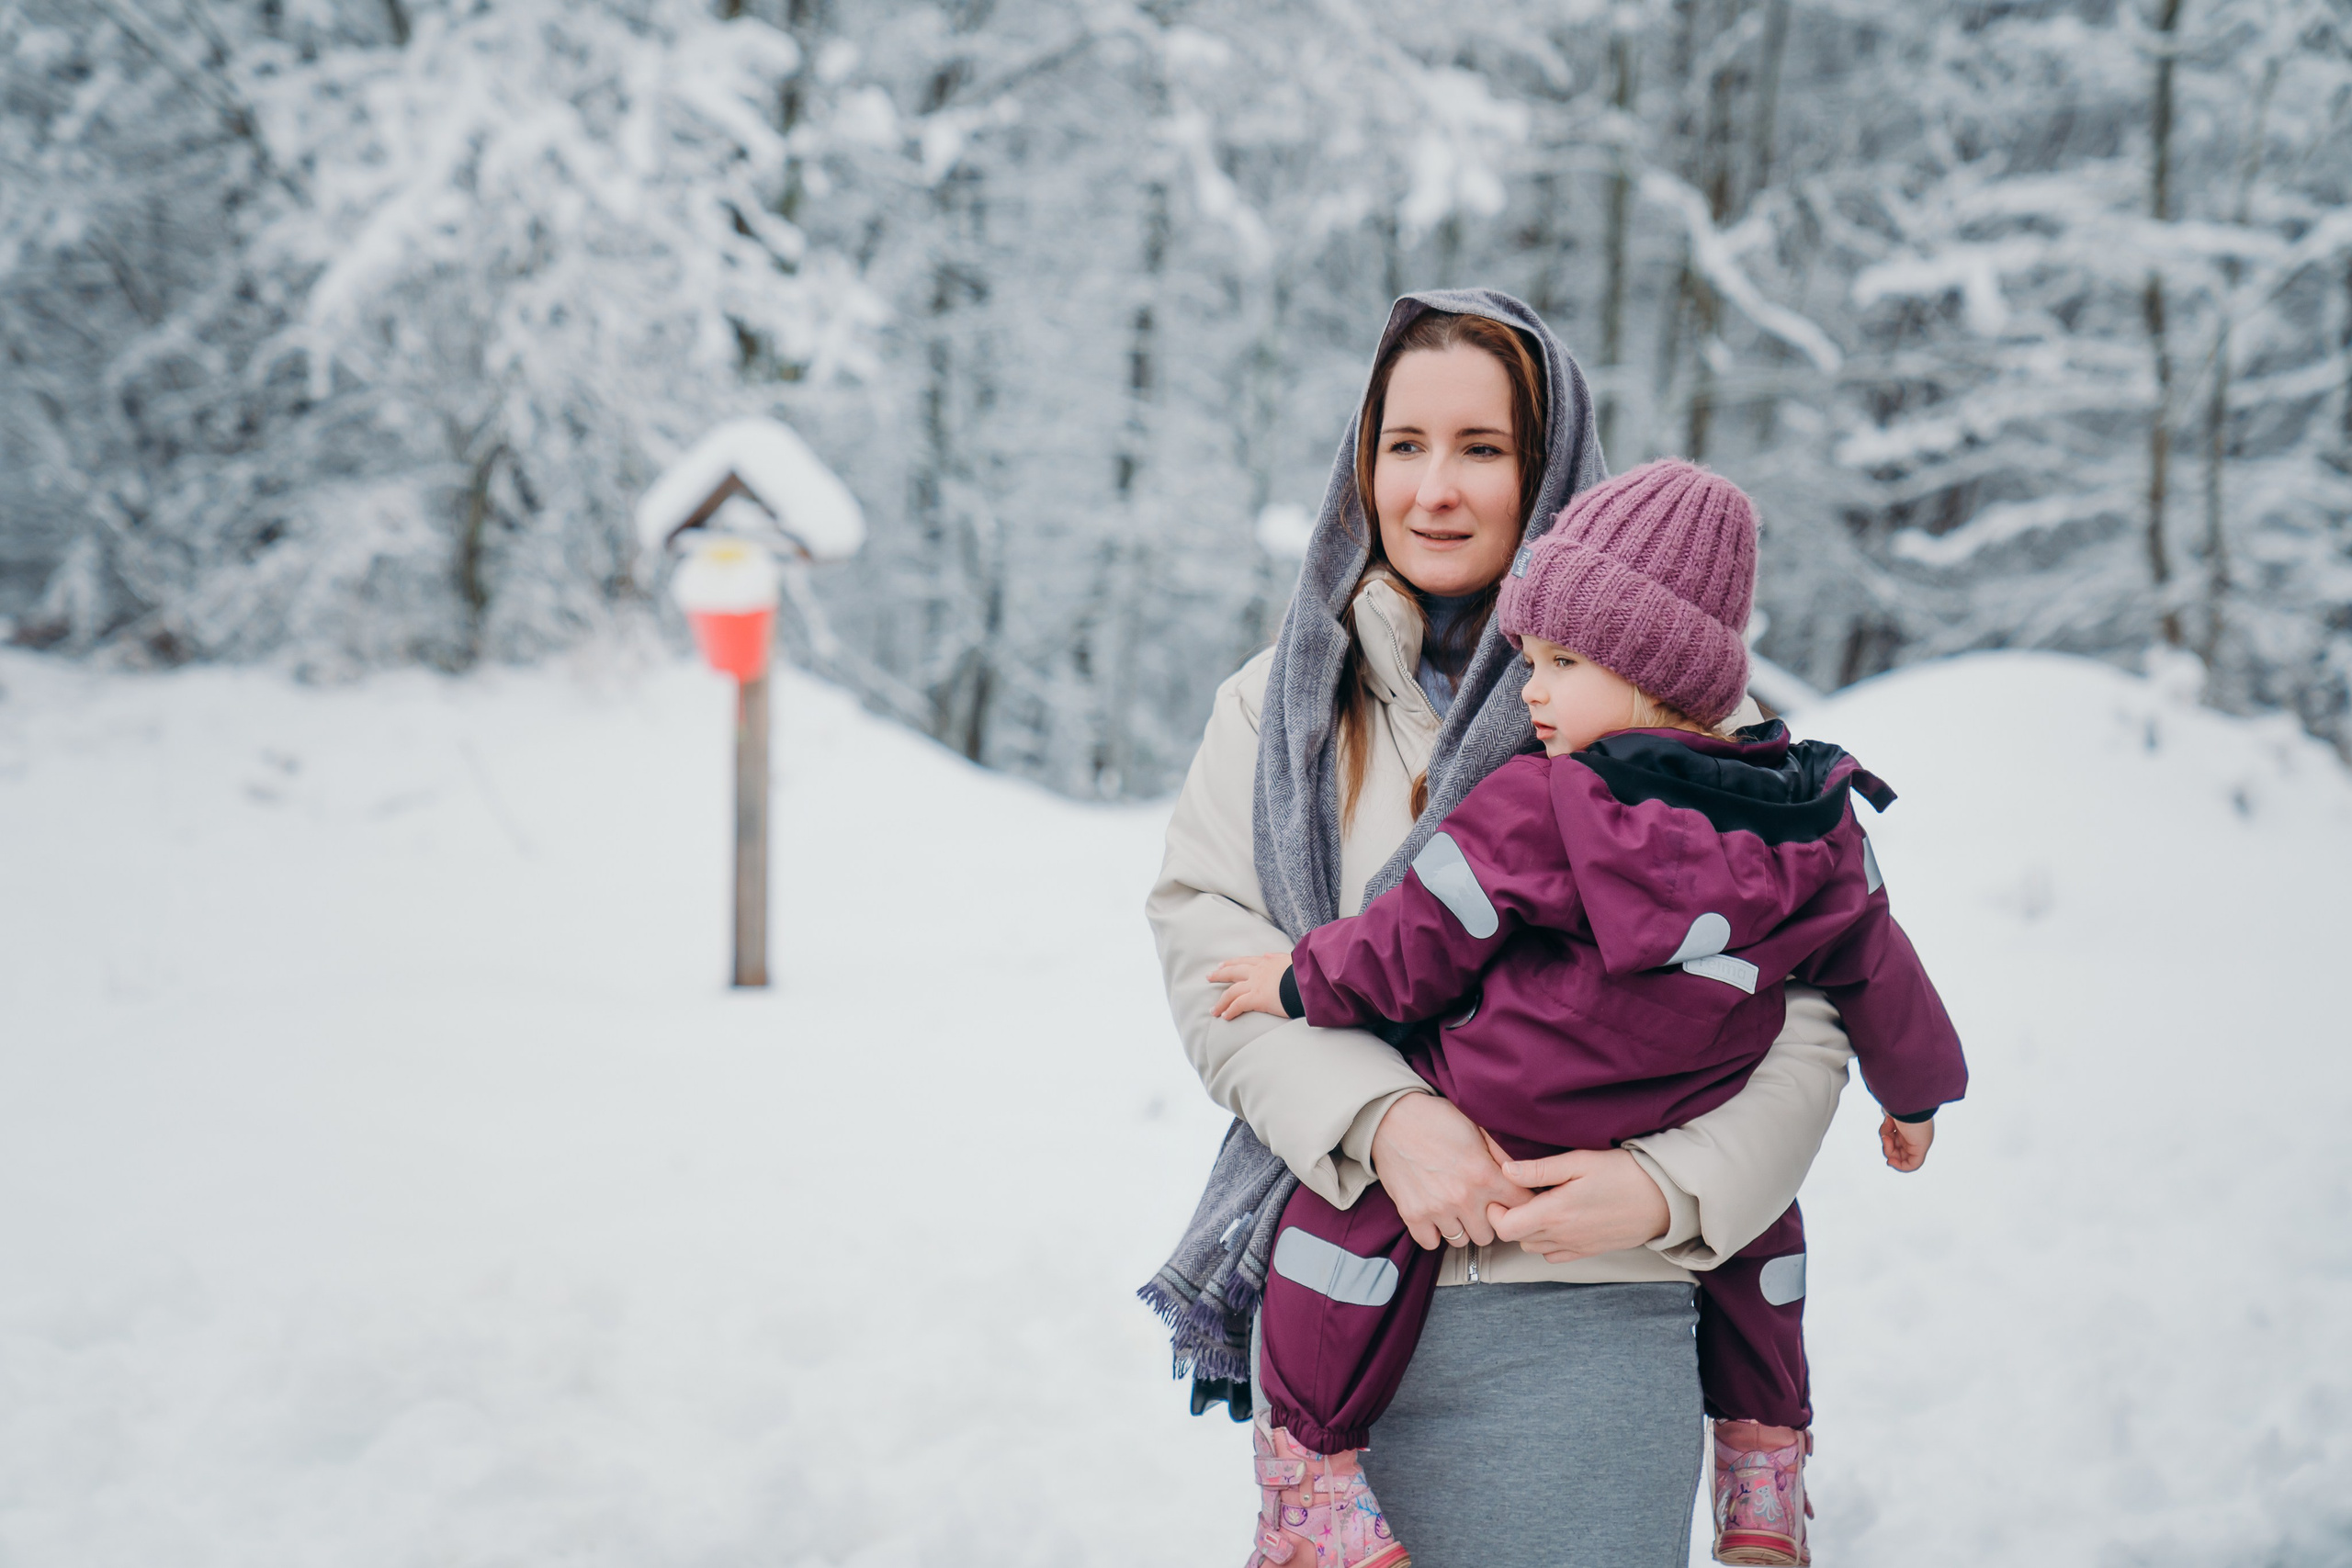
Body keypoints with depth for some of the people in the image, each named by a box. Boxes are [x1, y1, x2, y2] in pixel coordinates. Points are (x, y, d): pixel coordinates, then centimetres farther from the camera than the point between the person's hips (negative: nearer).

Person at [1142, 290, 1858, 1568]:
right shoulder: (1278, 705, 12)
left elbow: (1800, 1005, 0)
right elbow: (1206, 945, -1)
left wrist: (1671, 1185, -16)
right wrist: (1381, 1117, -17)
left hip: (1570, 1320, -3)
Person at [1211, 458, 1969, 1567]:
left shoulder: (1537, 808, -17)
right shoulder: (1814, 827, 0)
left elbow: (1410, 952, -10)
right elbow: (1878, 977, 13)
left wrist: (1303, 982, 10)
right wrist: (1917, 1092, 31)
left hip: (1503, 1122, -5)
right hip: (1684, 1161, 6)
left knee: (1344, 1204, 7)